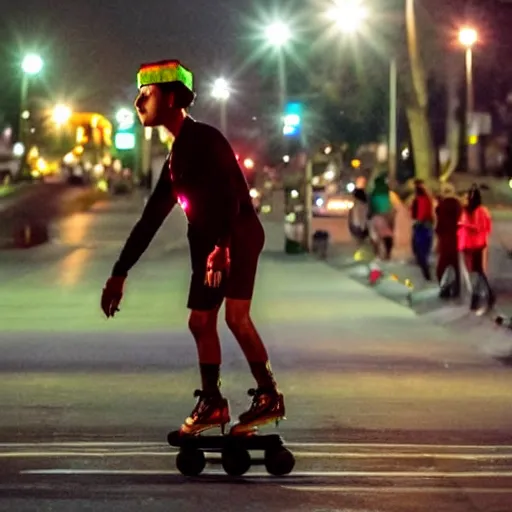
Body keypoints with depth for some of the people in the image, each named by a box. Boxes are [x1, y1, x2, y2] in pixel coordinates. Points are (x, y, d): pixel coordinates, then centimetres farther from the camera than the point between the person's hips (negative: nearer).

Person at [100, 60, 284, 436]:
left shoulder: (206, 140, -11)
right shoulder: (177, 155, 16)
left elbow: (229, 196, -25)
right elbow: (151, 218, 18)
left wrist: (221, 248, -36)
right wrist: (120, 273, 17)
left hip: (239, 237, -9)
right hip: (209, 244, 9)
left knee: (235, 316, -19)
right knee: (200, 322, 8)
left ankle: (269, 397, -12)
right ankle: (212, 403, 16)